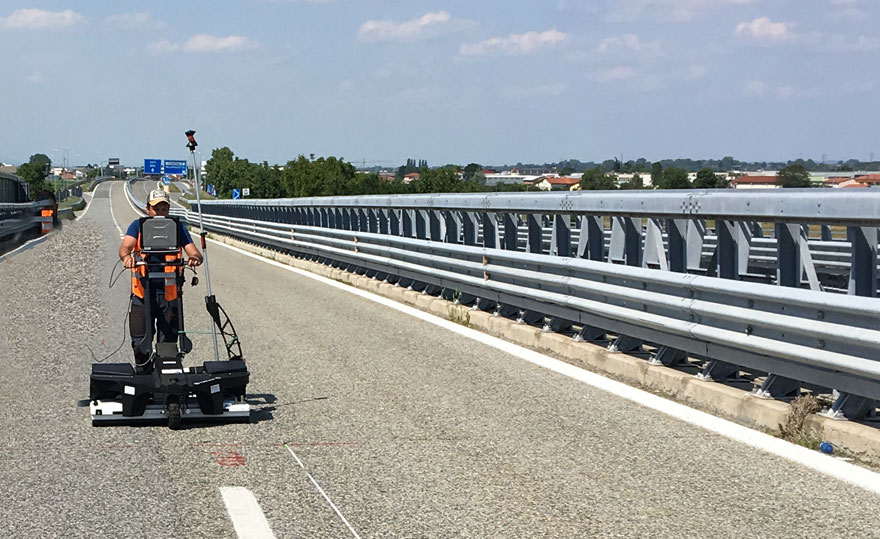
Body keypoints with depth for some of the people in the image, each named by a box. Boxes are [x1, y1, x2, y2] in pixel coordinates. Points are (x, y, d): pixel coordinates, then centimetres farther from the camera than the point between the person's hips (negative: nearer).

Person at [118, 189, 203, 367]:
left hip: (169, 291, 1)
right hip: (143, 291, -1)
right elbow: (125, 247, -11)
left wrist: (195, 258, -27)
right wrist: (126, 256, -36)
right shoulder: (138, 226, 6)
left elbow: (194, 252, -2)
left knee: (167, 343, 4)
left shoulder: (177, 227, 8)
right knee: (140, 343, -3)